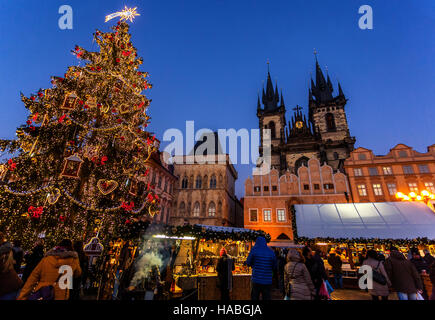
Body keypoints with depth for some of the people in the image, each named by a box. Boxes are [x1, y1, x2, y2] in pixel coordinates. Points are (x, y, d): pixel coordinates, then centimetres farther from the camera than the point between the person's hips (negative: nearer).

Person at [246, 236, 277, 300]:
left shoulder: (254, 250, -7)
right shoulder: (271, 252, -2)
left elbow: (248, 263, 2)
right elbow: (274, 267, 7)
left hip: (256, 280, -2)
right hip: (267, 281, 2)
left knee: (254, 297, 10)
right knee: (267, 298, 12)